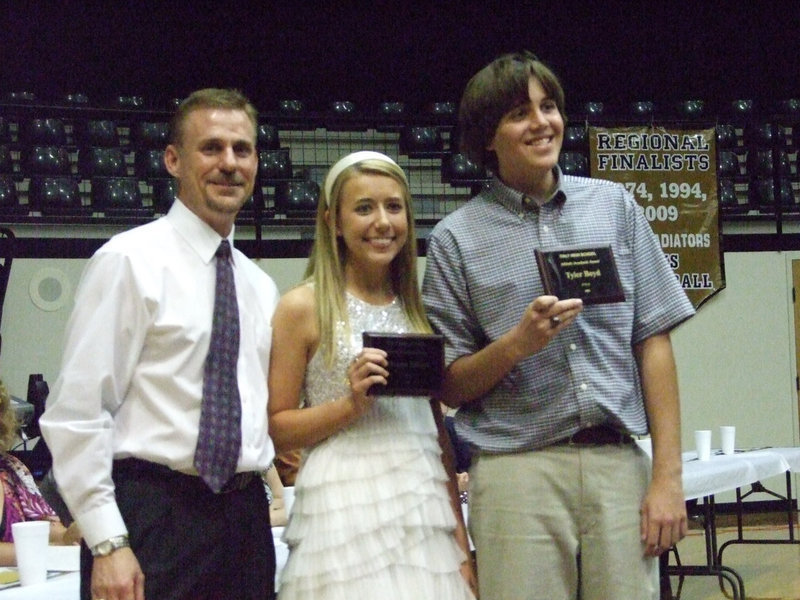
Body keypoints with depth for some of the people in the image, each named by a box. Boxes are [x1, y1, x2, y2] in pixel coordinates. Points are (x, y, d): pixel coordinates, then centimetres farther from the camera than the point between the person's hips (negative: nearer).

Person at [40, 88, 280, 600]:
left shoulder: (261, 286, 15)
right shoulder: (129, 261, -5)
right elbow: (76, 412, -11)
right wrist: (108, 544, -17)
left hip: (247, 518, 6)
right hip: (154, 516, -6)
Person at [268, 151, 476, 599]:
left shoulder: (418, 309, 13)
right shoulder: (303, 307, -2)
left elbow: (437, 428, 15)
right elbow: (276, 429, -3)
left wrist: (461, 540, 11)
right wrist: (351, 404, -16)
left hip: (426, 507, 4)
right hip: (346, 508, -4)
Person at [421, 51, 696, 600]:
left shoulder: (614, 207, 10)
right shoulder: (457, 239, 4)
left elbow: (653, 342, 7)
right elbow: (451, 387, 5)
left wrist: (668, 474, -1)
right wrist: (516, 344, -14)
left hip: (619, 467, 2)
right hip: (519, 473, -1)